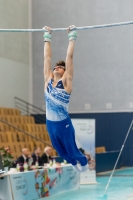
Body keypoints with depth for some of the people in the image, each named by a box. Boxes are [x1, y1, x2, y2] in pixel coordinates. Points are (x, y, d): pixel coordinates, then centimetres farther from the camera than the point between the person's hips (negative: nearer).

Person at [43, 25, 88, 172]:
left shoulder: (66, 81, -6)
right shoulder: (48, 80, 4)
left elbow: (69, 56, -6)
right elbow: (47, 57, 8)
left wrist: (72, 37, -3)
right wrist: (47, 37, 12)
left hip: (64, 124, -4)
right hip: (50, 124, 4)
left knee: (71, 150, 10)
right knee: (61, 152, 19)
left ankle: (84, 162, 40)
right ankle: (74, 163, 48)